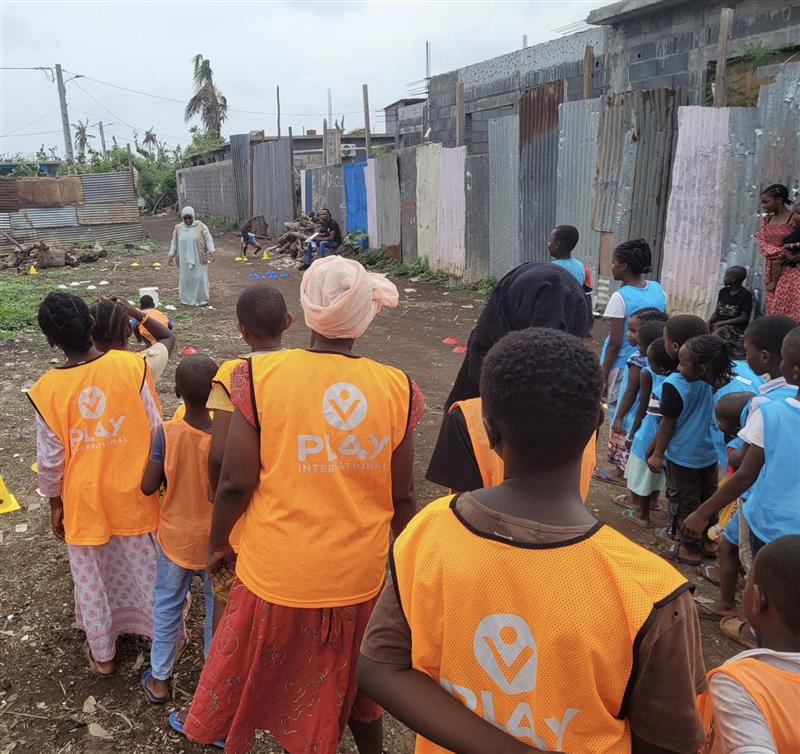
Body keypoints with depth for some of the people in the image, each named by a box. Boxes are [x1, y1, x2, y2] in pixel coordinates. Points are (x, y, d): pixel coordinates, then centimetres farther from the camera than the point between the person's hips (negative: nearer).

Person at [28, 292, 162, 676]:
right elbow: (155, 430, -11)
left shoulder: (47, 390, -17)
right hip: (131, 492, 0)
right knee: (145, 567, 21)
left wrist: (55, 504, 8)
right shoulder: (130, 365, -18)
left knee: (92, 577, 20)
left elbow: (50, 460, -8)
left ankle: (101, 653, 38)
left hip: (84, 499, 0)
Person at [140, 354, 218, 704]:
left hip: (175, 536, 1)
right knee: (219, 607, 19)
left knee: (167, 605, 20)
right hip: (216, 539, -1)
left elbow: (148, 487, -13)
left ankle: (159, 679, 35)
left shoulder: (167, 433, -19)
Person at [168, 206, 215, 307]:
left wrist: (211, 251, -14)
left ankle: (202, 299, 9)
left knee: (200, 278, -3)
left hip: (199, 259, -3)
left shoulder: (201, 226, -3)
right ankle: (187, 299, 14)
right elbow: (174, 243, 13)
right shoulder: (178, 228, 6)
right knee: (185, 279, 5)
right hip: (184, 260, 3)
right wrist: (171, 255, 8)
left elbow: (208, 240, -3)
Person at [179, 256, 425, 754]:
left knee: (253, 680, 26)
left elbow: (236, 482, -13)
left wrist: (218, 544, 6)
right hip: (360, 576, 2)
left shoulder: (261, 376, -16)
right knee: (354, 682, 28)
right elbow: (401, 496, -5)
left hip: (277, 574, -1)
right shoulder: (395, 388, -11)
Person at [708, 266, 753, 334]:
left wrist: (722, 323, -16)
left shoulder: (745, 295, -5)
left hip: (735, 328, -6)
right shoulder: (723, 291, 12)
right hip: (718, 325, 6)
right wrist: (710, 321, -6)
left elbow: (743, 318, -10)